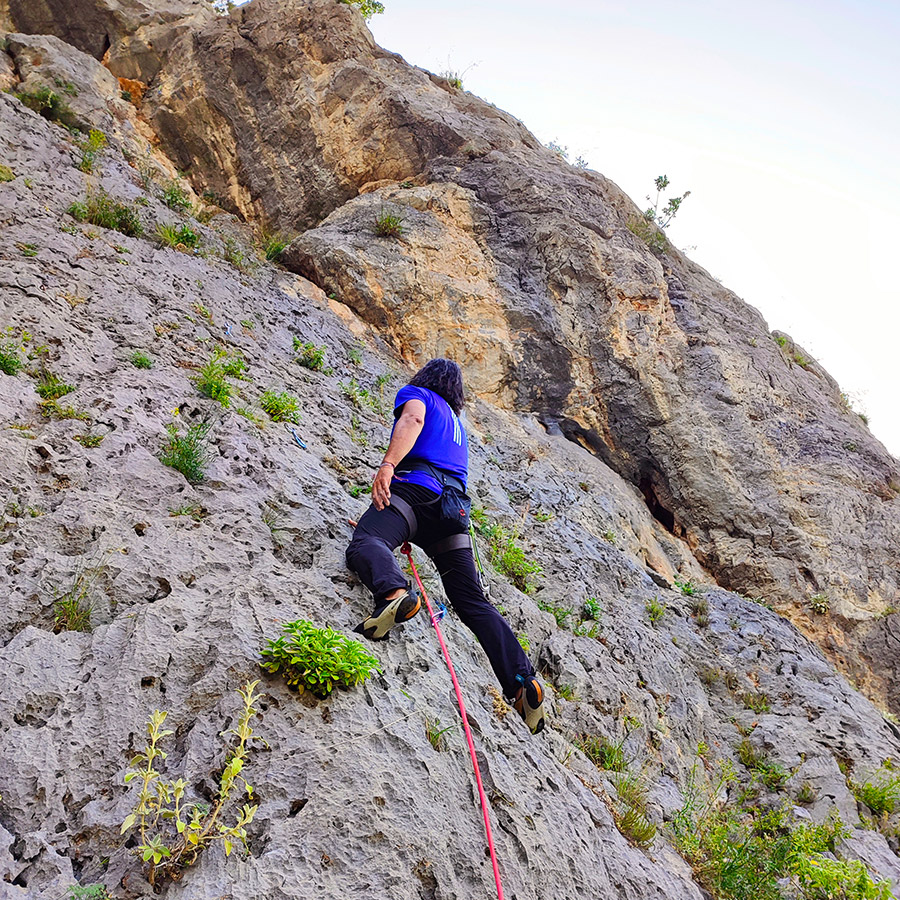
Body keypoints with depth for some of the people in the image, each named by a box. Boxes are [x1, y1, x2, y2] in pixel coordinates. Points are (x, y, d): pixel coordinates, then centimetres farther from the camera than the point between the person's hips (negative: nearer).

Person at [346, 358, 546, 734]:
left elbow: (412, 420, -5)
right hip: (456, 505, 6)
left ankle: (394, 593, -60)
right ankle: (522, 680, -10)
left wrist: (388, 464, -21)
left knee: (365, 543, -26)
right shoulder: (457, 422, 39)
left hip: (418, 485, -6)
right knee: (474, 602, 2)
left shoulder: (416, 393, 19)